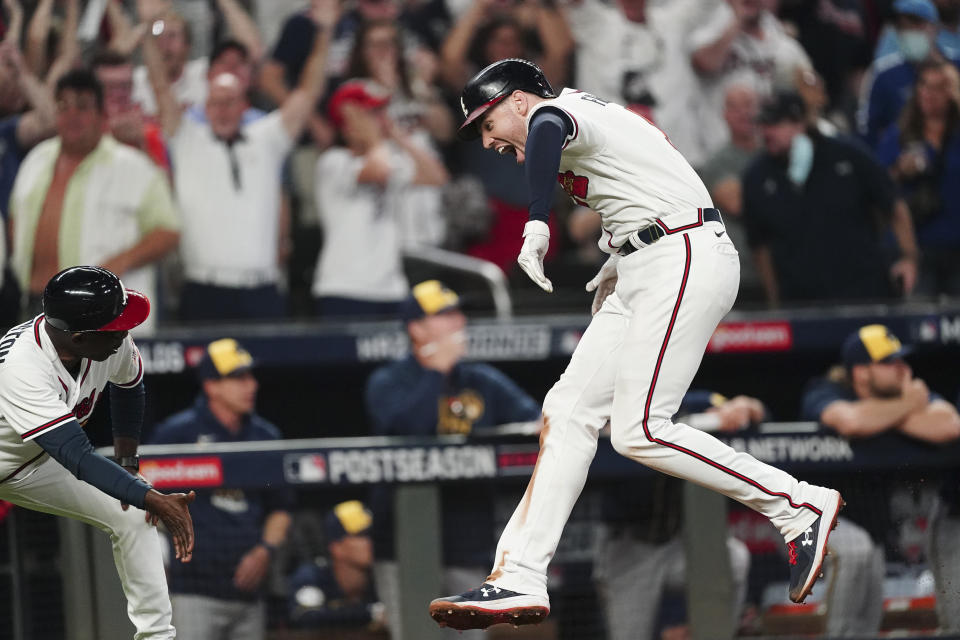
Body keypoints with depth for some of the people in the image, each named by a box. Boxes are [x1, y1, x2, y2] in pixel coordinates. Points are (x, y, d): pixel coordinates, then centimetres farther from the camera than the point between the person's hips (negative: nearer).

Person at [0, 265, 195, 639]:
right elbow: (78, 458, -43)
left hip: (36, 467, 7)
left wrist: (127, 463, 1)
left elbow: (128, 386, 7)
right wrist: (154, 500, -47)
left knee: (134, 516, -2)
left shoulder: (115, 343, -20)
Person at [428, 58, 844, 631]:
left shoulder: (556, 108, -7)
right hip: (644, 275, 11)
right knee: (569, 411, 2)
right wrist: (620, 263, 33)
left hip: (685, 262, -11)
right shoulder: (592, 117, 24)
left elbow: (549, 127, -34)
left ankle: (800, 507, -7)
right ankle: (521, 579, -3)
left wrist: (537, 225, -41)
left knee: (640, 431, -16)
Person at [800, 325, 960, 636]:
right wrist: (907, 407, -27)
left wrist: (884, 417, -28)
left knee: (867, 626, 8)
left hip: (872, 521, 6)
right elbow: (851, 422, -44)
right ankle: (840, 635, -25)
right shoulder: (825, 393, -19)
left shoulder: (912, 392, -6)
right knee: (854, 549, -37)